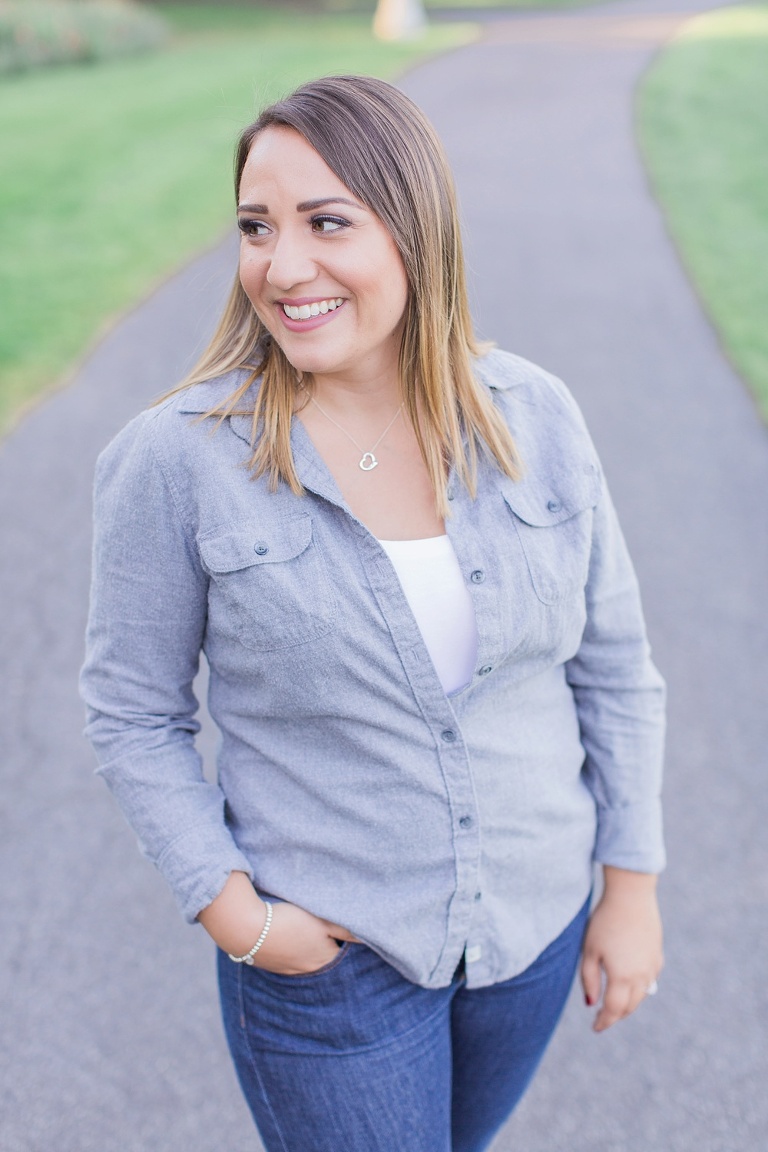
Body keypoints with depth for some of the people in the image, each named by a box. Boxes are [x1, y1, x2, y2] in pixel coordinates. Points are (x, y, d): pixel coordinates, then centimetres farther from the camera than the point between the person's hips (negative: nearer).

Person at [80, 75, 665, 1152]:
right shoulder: (176, 460, -18)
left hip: (538, 917, 4)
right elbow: (133, 712, -8)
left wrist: (632, 883, 2)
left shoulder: (536, 417, -9)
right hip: (327, 946, -4)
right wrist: (228, 905, -14)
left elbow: (613, 664, 0)